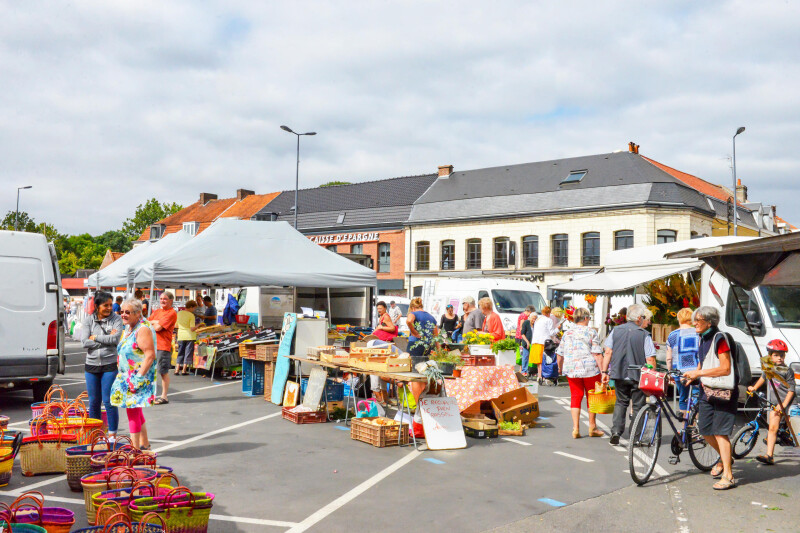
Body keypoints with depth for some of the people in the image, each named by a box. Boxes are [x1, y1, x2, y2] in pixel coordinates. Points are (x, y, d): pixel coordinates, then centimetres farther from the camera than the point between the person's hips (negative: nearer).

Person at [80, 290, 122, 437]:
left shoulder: (116, 319, 1)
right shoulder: (88, 320, 6)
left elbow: (116, 339, -13)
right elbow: (84, 342, -6)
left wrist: (95, 337, -6)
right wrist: (107, 339, -9)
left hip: (110, 365, -3)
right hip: (91, 365, 3)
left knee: (109, 401, -3)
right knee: (94, 402, 10)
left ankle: (112, 434, 7)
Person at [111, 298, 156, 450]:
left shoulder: (143, 329, -18)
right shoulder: (128, 328, 12)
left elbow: (150, 355, -24)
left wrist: (139, 377, -25)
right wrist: (122, 374, 19)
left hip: (138, 378, -10)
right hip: (127, 377, 10)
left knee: (133, 409, -7)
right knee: (135, 410, 16)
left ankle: (135, 448, 0)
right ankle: (144, 444, 29)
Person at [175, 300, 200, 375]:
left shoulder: (179, 313, 4)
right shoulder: (191, 315, -12)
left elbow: (176, 325, 13)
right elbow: (192, 329, -16)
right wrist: (198, 325, -1)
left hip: (180, 336, 5)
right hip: (189, 336, -5)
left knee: (180, 353, 14)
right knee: (188, 353, 5)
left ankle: (177, 370, 11)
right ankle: (184, 370, 6)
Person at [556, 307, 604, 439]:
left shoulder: (567, 333, 7)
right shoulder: (591, 332, -4)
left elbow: (559, 354, 10)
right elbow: (597, 354, -10)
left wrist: (560, 368, 26)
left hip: (571, 369, 3)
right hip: (590, 368, -3)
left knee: (575, 396, 9)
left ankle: (575, 428, 2)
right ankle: (592, 427, 20)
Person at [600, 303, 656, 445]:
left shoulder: (616, 330, 4)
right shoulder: (644, 335, -8)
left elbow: (608, 352, 3)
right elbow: (650, 359, -11)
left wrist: (605, 372, 7)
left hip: (619, 375, 4)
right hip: (637, 375, -3)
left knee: (621, 402, 18)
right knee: (638, 406, 9)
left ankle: (616, 432, 4)